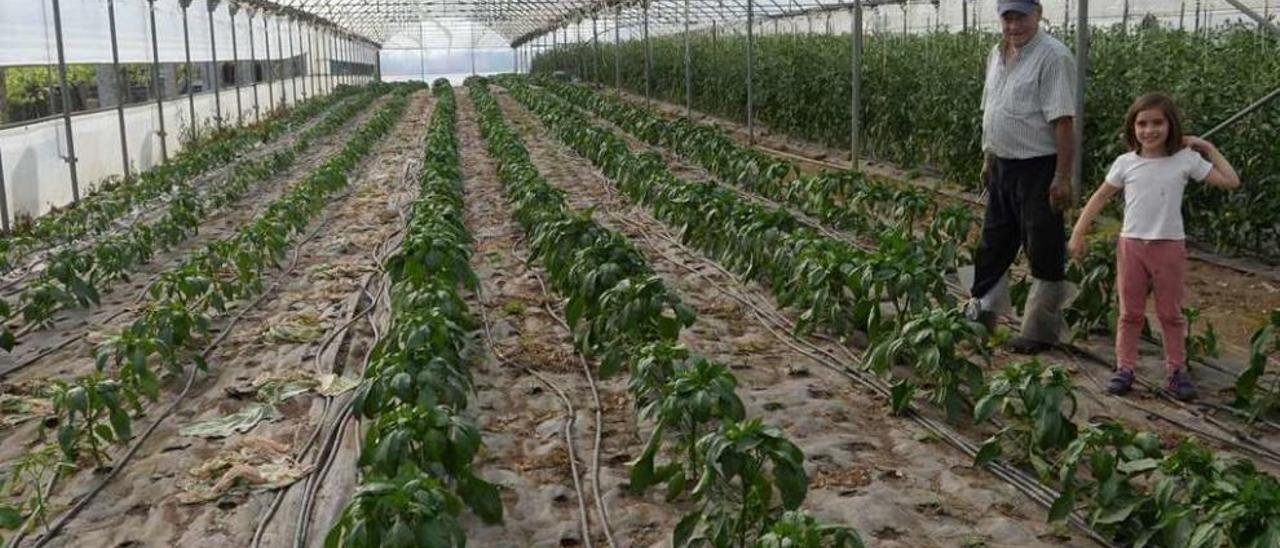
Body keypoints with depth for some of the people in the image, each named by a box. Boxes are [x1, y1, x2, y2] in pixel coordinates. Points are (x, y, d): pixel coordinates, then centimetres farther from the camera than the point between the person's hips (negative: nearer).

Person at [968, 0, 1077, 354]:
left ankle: (1041, 333, 11)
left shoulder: (1053, 57, -16)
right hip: (1002, 165, 8)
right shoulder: (997, 54, 10)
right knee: (993, 244, 17)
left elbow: (1063, 122, -19)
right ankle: (980, 314, 31)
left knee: (1044, 252, 2)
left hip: (1038, 168, -8)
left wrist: (1062, 177, -22)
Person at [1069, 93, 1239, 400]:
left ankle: (1176, 370, 17)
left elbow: (1231, 181, -1)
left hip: (1169, 246, -1)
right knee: (1130, 313, 9)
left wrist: (1208, 148, 0)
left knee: (1171, 313, 9)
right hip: (1131, 245, 1)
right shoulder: (1126, 163, -1)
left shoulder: (1185, 160, -3)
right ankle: (1124, 368, 16)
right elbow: (1100, 198, 4)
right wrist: (1078, 234, 0)